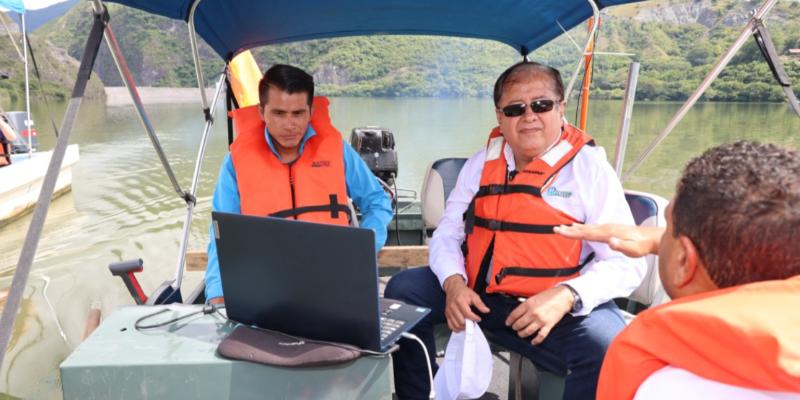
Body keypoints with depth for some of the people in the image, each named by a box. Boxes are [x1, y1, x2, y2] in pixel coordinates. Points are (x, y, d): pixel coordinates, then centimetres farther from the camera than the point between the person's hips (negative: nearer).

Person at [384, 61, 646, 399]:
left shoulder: (590, 167, -5)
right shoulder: (482, 163, 8)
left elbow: (627, 262, -9)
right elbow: (447, 235, 8)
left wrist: (566, 296, -26)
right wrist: (453, 282, -13)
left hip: (561, 309, -3)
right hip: (477, 295, 4)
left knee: (610, 348, -30)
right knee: (402, 290, -8)